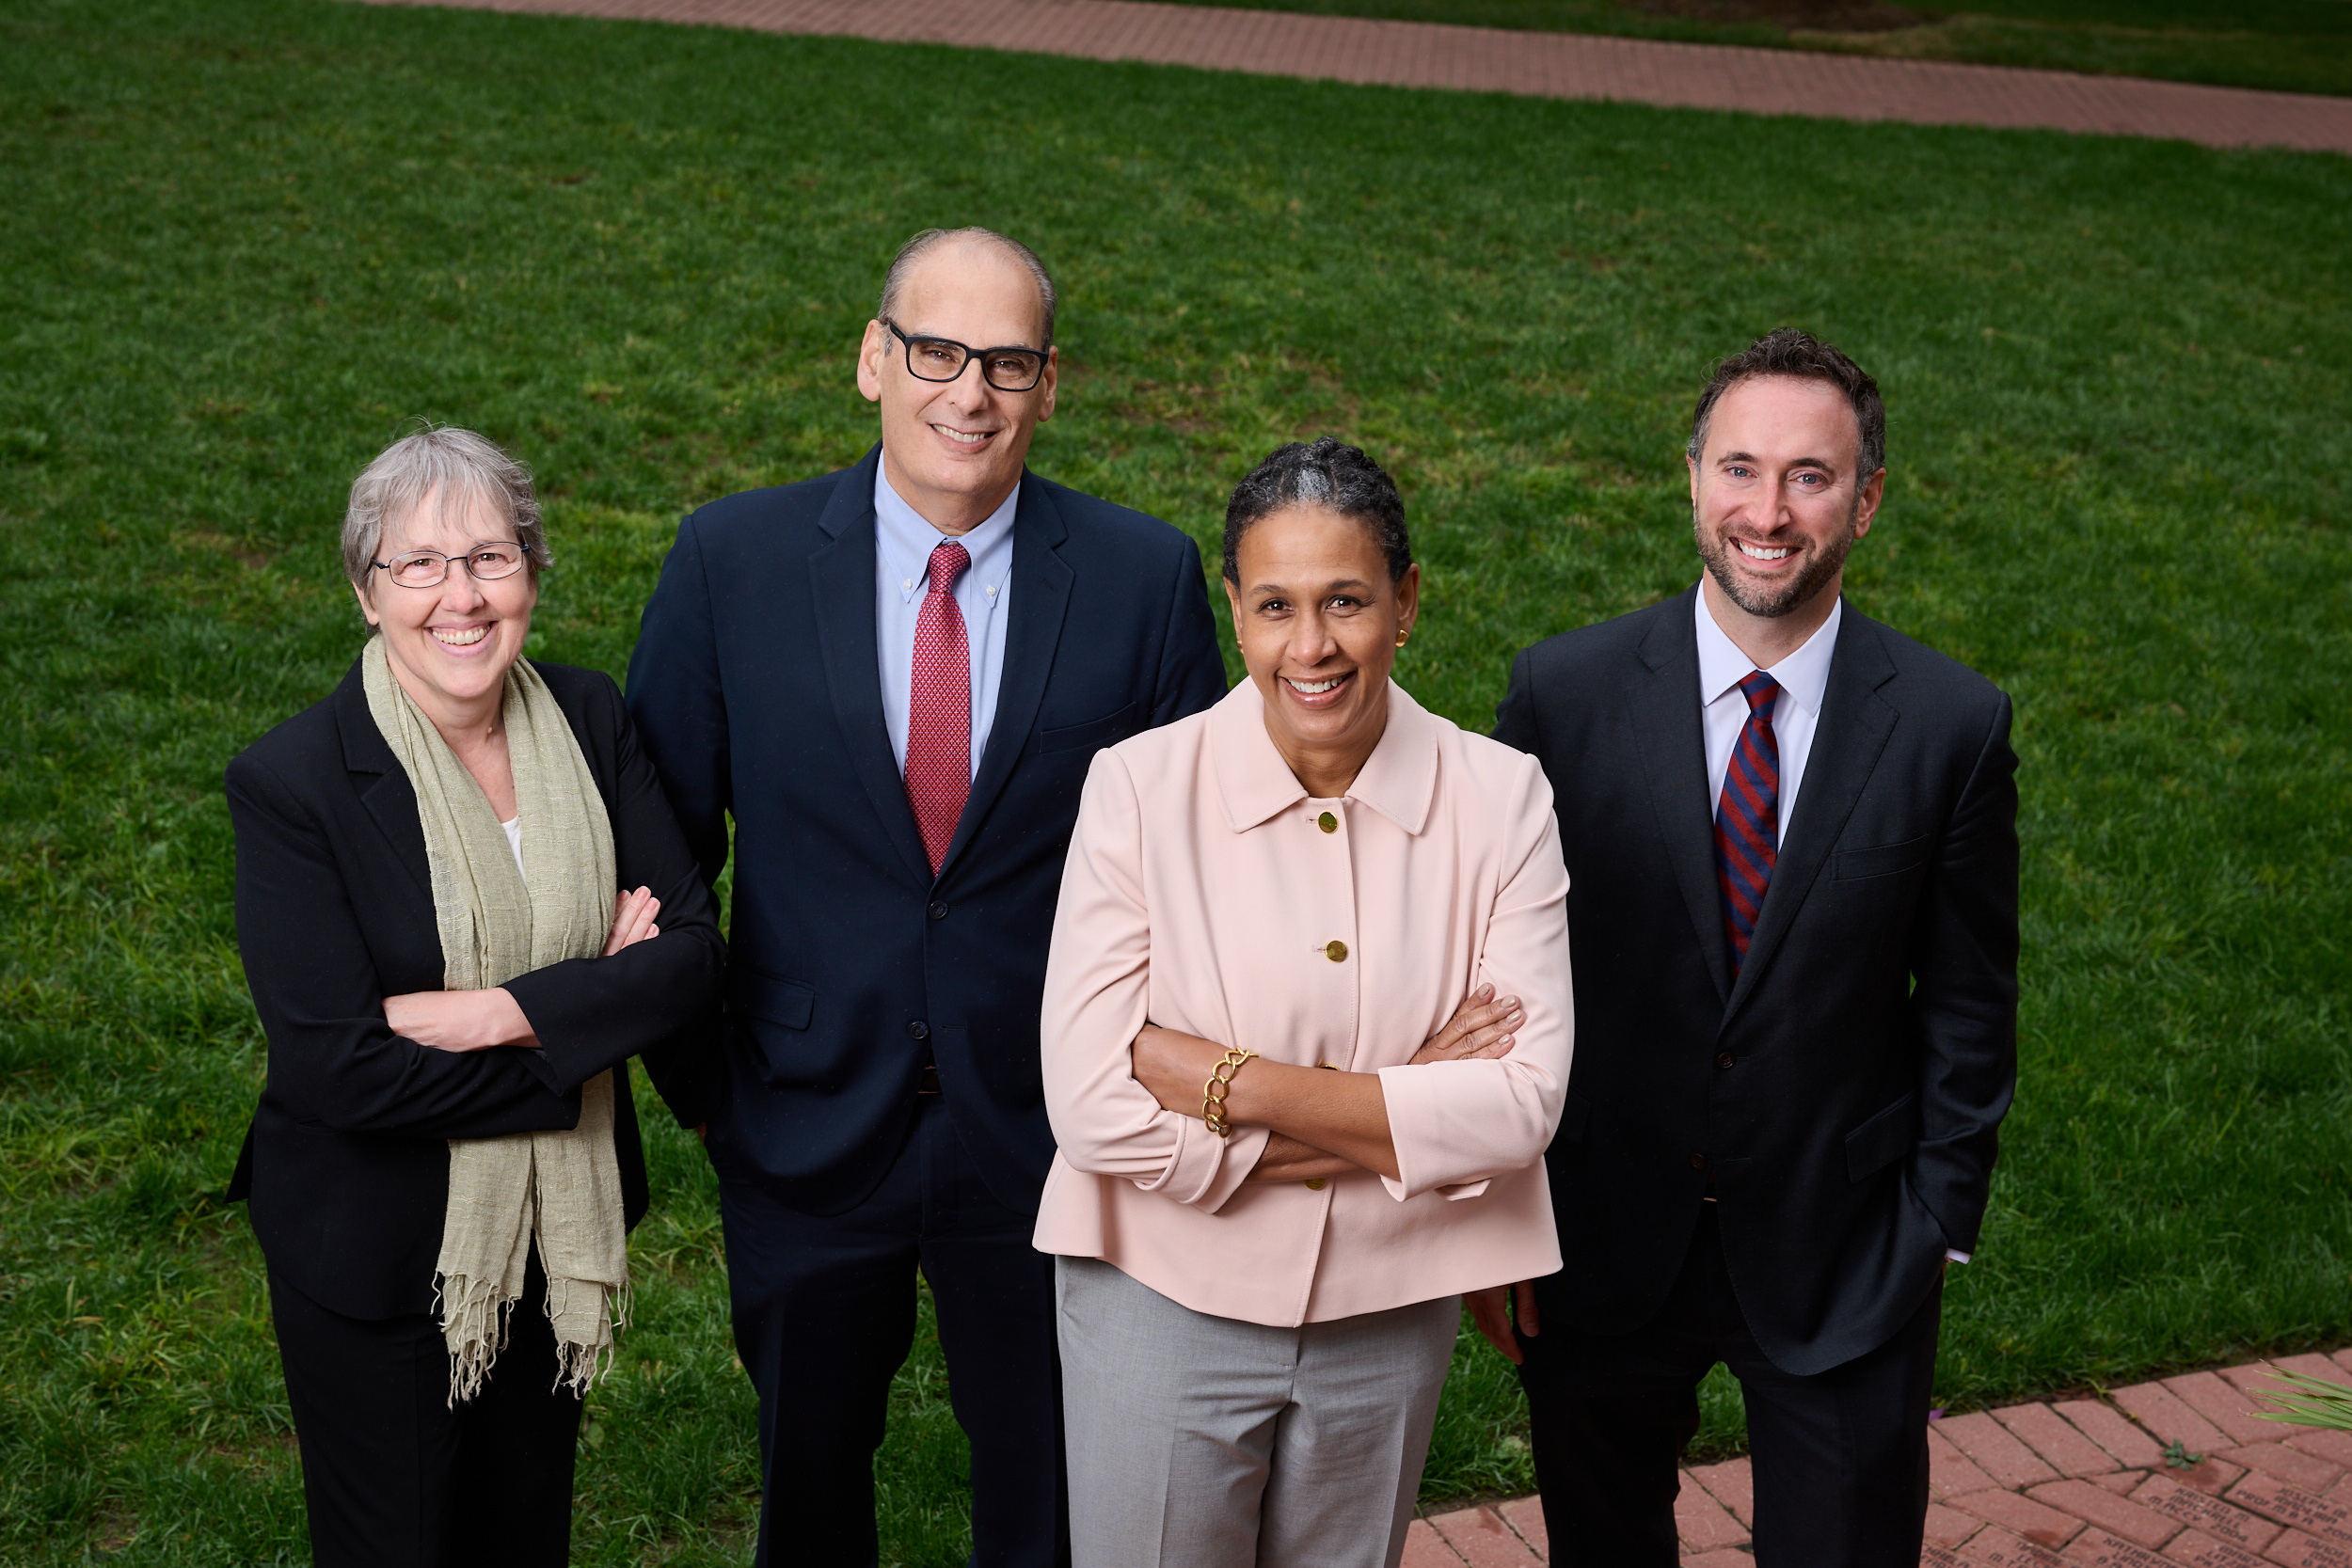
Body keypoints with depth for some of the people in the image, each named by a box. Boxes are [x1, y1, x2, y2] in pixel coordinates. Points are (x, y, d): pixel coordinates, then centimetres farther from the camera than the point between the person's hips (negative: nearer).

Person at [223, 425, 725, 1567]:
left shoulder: (590, 721, -6)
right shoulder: (290, 783, -20)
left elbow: (692, 950, -9)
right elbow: (339, 1067, -24)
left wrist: (501, 1013, -23)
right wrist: (595, 1001, -20)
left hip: (562, 1223, 4)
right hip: (377, 1250, -4)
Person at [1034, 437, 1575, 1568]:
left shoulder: (1499, 798, -9)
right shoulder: (1140, 787, -14)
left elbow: (1522, 1105, -16)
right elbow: (1092, 1104, -20)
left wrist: (1228, 1082, -22)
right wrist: (1403, 1112, -19)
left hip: (1388, 1316, 2)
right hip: (1164, 1299, -2)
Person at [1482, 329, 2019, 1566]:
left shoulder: (1952, 725, -9)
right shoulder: (1564, 694, -9)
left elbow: (1967, 1009, -1)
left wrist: (1934, 1232, -3)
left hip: (1842, 1265, -1)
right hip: (1601, 1247, 1)